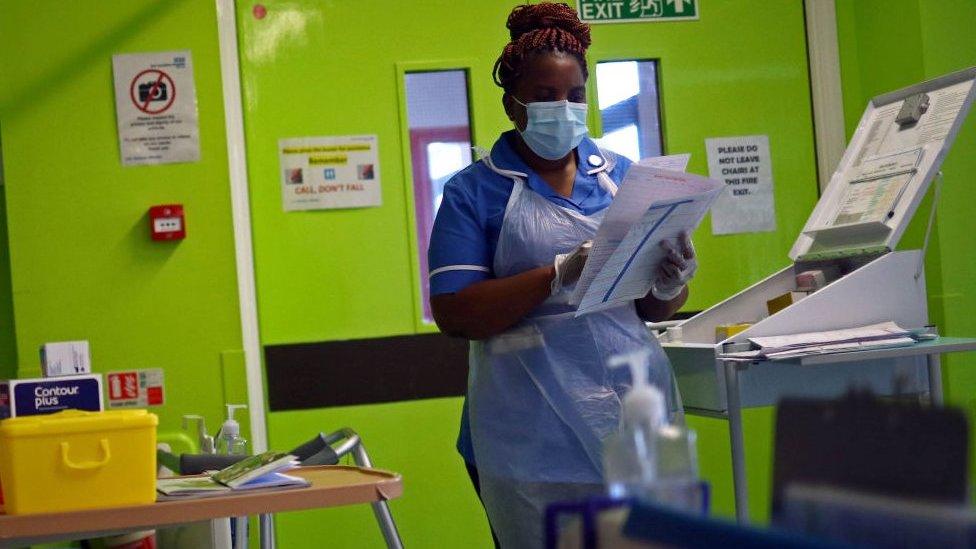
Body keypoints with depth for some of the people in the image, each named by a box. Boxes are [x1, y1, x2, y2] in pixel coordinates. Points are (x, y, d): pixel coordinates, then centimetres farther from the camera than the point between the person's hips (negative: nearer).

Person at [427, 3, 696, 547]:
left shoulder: (623, 175, 11)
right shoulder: (475, 192, 1)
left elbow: (656, 308, 16)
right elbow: (454, 314, -9)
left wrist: (670, 287, -8)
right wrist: (563, 274, -19)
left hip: (637, 405, 3)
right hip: (537, 436, -3)